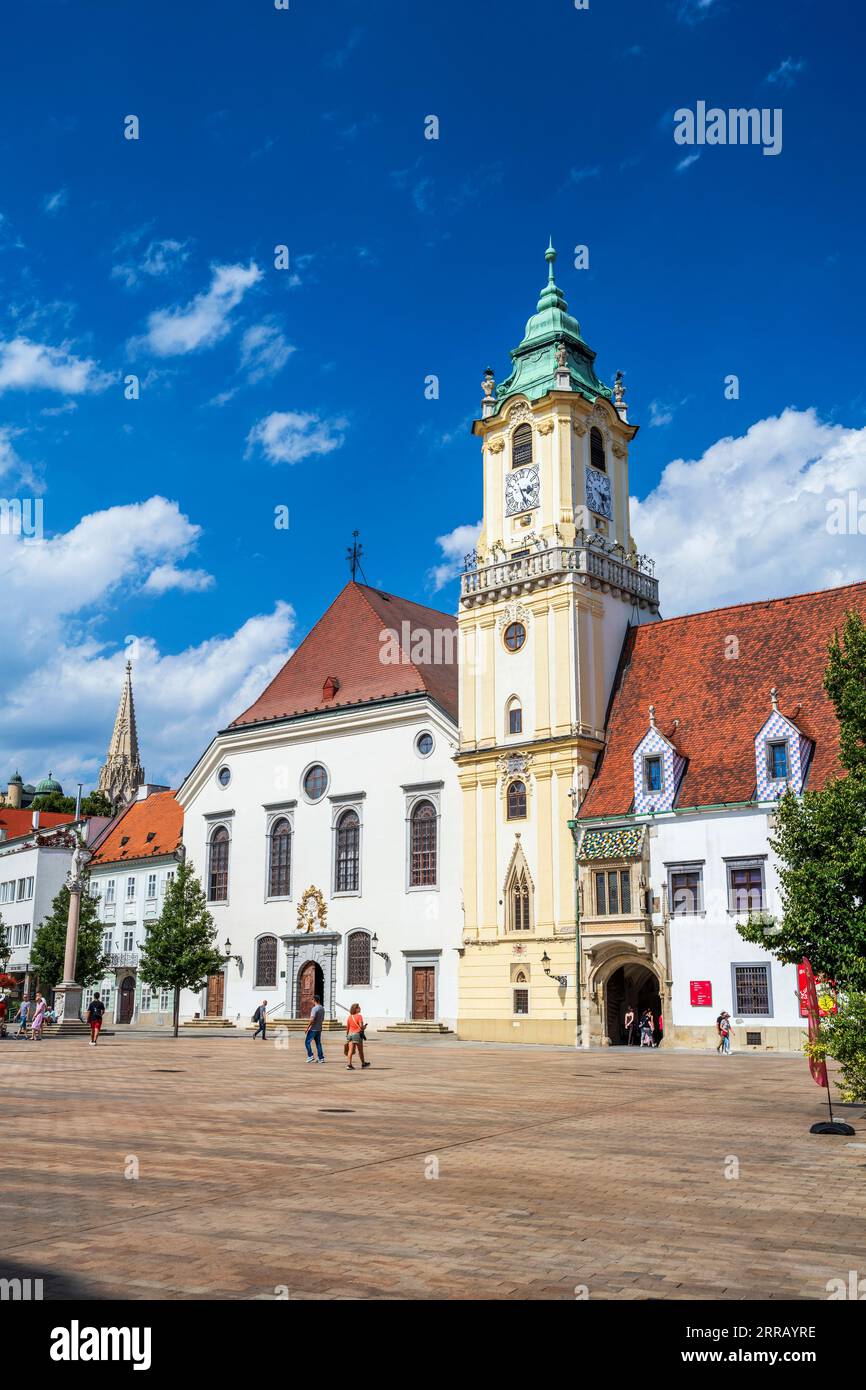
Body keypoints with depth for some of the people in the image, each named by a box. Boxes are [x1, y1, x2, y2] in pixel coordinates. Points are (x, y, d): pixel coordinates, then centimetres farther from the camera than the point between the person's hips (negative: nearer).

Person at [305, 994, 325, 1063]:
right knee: (318, 1043, 10)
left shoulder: (314, 1008, -17)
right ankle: (321, 1058, 9)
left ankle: (310, 1056, -4)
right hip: (319, 1029, 8)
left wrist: (307, 1027, -16)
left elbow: (312, 1019, -22)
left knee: (307, 1042, 2)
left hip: (313, 1029, -8)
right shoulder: (322, 1009, 10)